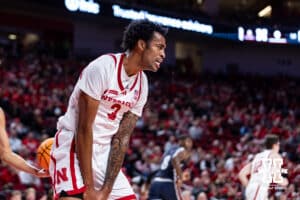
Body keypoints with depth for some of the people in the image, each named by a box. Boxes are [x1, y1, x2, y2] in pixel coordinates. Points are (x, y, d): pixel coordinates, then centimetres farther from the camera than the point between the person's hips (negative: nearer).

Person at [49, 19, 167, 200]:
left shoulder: (142, 85, 3)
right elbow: (84, 128, -20)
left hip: (105, 153, 8)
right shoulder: (103, 68, -19)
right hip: (74, 148, -8)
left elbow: (122, 138, 0)